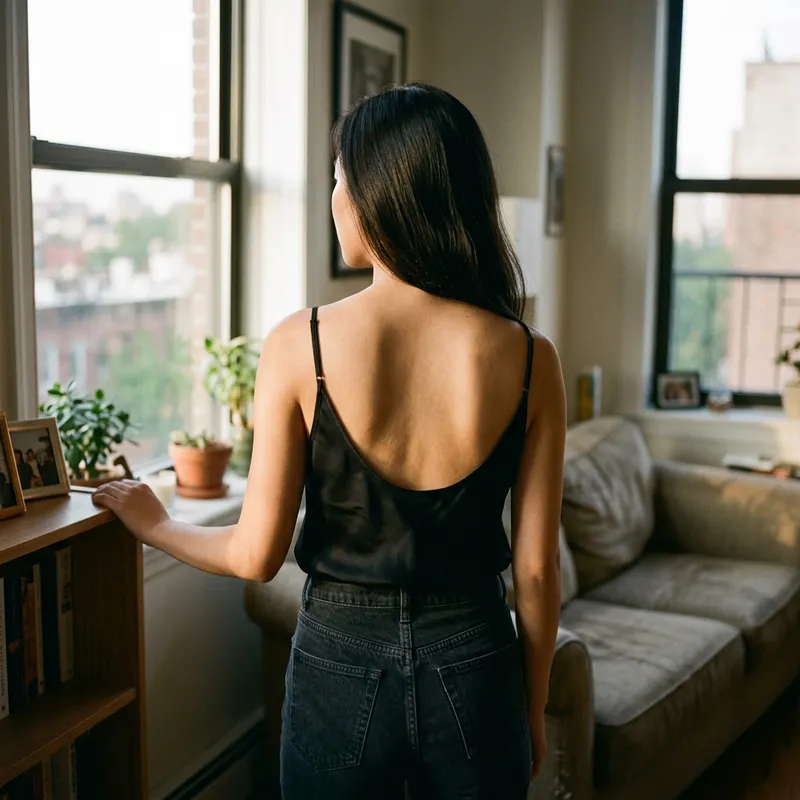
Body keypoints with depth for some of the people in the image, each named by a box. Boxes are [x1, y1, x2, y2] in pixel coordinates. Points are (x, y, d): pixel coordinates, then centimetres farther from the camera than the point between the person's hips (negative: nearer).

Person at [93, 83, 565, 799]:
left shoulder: (300, 345, -16)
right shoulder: (529, 358, -12)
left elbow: (257, 555, -10)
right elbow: (536, 568, -7)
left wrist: (155, 526, 10)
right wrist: (534, 709, 9)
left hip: (339, 658, 0)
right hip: (473, 661, 1)